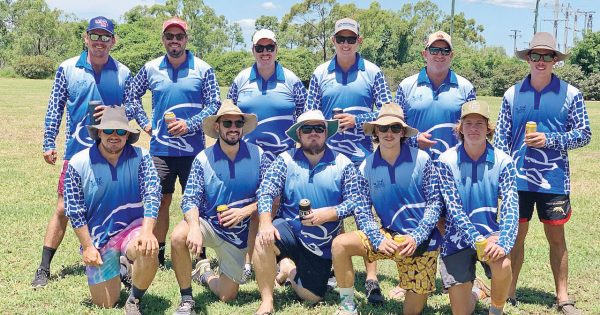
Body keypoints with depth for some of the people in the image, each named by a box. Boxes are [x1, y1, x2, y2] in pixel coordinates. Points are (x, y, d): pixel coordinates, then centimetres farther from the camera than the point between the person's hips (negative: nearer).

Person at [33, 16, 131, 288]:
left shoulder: (123, 73, 4)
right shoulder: (67, 69, 2)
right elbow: (55, 109, 5)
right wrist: (49, 143, 2)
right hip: (76, 151, 0)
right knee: (63, 209, 1)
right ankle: (44, 269, 10)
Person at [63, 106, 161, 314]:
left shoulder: (140, 158, -8)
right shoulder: (78, 164, -7)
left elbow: (152, 195, -17)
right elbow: (74, 211, -4)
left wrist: (147, 232, -31)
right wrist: (87, 246, -7)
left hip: (132, 227, -1)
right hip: (98, 236, 1)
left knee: (148, 251, -37)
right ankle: (119, 273, 40)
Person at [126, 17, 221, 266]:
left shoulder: (203, 69, 0)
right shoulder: (151, 69, 6)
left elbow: (214, 103, -2)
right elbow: (132, 96, 18)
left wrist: (189, 125, -12)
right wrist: (144, 123, 7)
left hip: (193, 149, -2)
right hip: (160, 148, 2)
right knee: (161, 200, 7)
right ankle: (158, 254, 18)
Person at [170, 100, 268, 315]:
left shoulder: (258, 156, -8)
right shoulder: (203, 159, -11)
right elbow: (190, 199, -17)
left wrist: (244, 211, -24)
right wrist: (194, 227, -36)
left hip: (240, 233, 2)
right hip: (209, 224, -1)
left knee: (227, 296, 4)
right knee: (178, 236, -34)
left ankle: (205, 274, 41)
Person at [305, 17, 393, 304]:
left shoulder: (372, 73, 4)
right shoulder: (320, 74, 8)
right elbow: (310, 115, 10)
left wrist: (356, 121, -10)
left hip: (362, 157, -2)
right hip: (327, 156, 2)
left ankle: (371, 277, 0)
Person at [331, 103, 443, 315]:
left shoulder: (421, 160, -10)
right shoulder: (366, 168, -3)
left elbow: (435, 203, -8)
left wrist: (416, 238, -17)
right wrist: (378, 240, -16)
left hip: (422, 240, -2)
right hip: (388, 234, 2)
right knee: (340, 244, -21)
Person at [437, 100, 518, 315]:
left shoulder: (503, 162, -7)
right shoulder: (447, 161, -10)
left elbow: (510, 208, -14)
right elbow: (454, 209, -15)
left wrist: (504, 244, -31)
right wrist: (478, 240, -27)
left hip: (490, 232, 0)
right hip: (457, 237, 0)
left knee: (503, 266, -34)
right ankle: (470, 294, 38)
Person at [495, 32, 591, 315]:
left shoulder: (570, 94, -1)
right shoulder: (512, 94, 3)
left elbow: (584, 134, -1)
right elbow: (501, 139, 4)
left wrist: (549, 140, -14)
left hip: (554, 180, -1)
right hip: (518, 179, 1)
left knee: (557, 238, 9)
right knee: (515, 236, 9)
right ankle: (509, 292, 23)